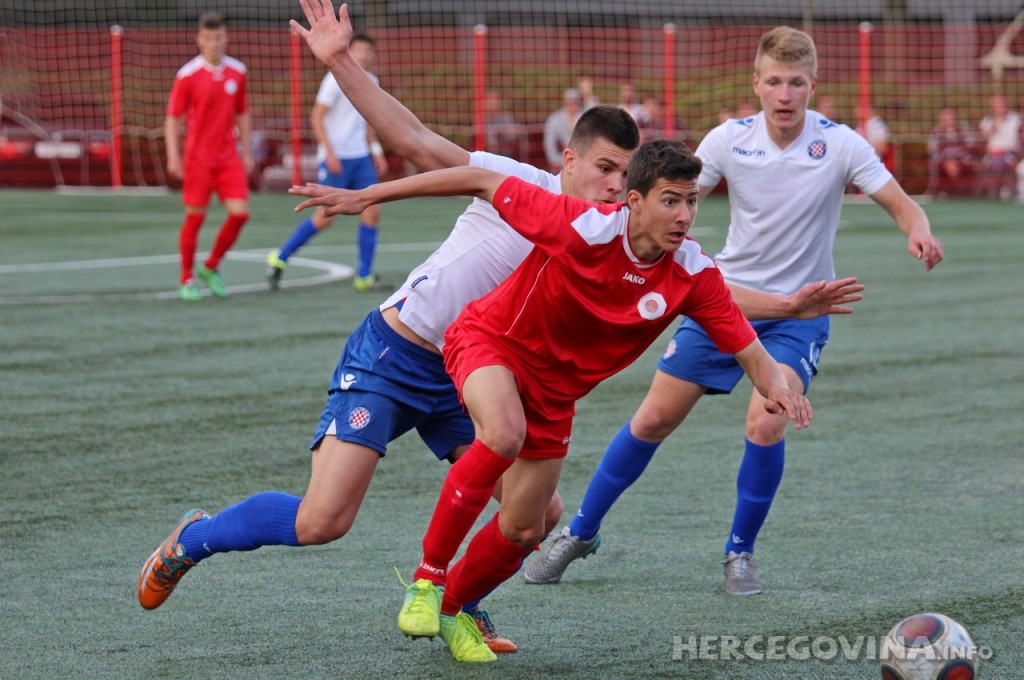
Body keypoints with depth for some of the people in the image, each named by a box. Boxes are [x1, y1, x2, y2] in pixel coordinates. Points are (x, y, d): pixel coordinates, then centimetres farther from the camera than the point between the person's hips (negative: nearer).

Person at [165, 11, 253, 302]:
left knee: (240, 212, -6)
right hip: (198, 158, -4)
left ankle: (210, 268, 14)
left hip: (229, 157, 4)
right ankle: (186, 280, 14)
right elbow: (173, 117, -3)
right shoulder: (188, 75, -7)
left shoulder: (237, 72, 5)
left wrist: (246, 152, 14)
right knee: (195, 216, 0)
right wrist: (173, 156, -11)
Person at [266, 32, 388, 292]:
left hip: (361, 157, 7)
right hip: (336, 159, -7)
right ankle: (279, 258, 11)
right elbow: (317, 117, -13)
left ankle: (364, 277, 4)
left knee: (372, 212, -3)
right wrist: (330, 152, -20)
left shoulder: (371, 81, 11)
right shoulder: (337, 79, -12)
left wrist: (376, 150, 16)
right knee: (325, 218, -5)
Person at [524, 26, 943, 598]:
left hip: (797, 313, -2)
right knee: (653, 421, 3)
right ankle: (580, 534, 21)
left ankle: (740, 555, 1)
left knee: (766, 426, -22)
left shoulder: (840, 146, -13)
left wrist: (920, 233, -35)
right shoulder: (730, 140, -9)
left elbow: (902, 204, -12)